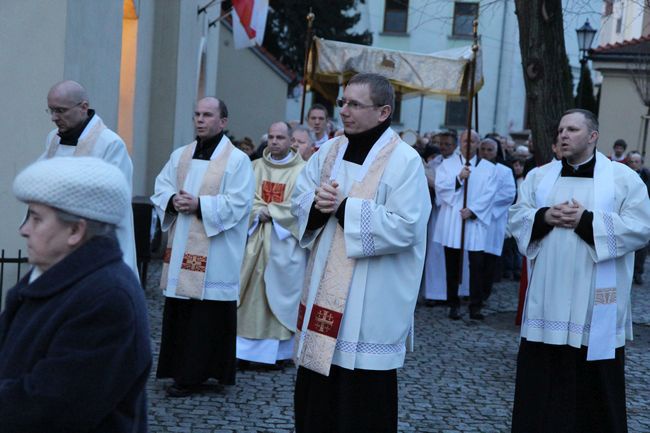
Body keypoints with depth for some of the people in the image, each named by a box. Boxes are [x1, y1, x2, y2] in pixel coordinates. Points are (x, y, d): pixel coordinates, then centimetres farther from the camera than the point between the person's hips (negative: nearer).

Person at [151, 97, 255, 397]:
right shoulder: (180, 156, 14)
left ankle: (193, 375, 5)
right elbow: (160, 189, 11)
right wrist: (173, 200, -10)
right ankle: (180, 369, 19)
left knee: (206, 314, -3)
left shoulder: (237, 160, -4)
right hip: (181, 251, 6)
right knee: (178, 311, 8)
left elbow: (237, 204, -13)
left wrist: (199, 205, -19)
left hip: (214, 256, -6)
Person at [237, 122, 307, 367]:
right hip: (256, 239, 3)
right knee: (251, 293, 2)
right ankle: (247, 348, 7)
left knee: (281, 294, 0)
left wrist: (270, 212, -12)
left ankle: (280, 350, 7)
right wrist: (259, 213, -14)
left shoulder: (303, 170, -1)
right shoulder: (256, 167, 11)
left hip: (286, 241, -3)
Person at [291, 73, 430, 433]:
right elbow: (298, 200, 12)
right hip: (324, 291, 6)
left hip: (370, 304, -6)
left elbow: (404, 227, -20)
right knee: (316, 395, 12)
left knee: (362, 399, 1)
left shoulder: (404, 161, -11)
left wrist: (344, 207, -18)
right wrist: (317, 203, -11)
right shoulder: (330, 151, 9)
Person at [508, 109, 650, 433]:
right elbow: (516, 219, 7)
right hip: (547, 300, 3)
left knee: (595, 386, 5)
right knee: (541, 380, 8)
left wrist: (587, 220, -17)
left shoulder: (624, 178, 0)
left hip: (595, 304, -3)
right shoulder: (539, 176, 11)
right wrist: (545, 216, -13)